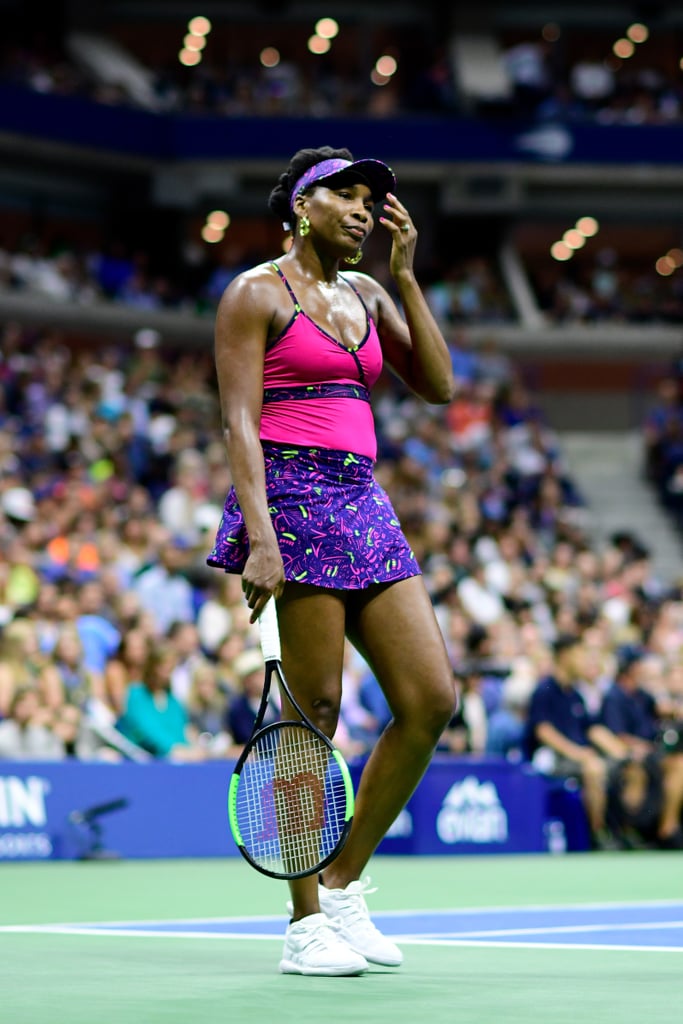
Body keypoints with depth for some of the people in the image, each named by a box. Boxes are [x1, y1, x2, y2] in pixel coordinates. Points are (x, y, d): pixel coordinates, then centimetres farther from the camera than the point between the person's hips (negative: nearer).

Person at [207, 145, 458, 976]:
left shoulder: (367, 295, 20)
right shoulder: (255, 294, 0)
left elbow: (438, 386, 11)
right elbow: (240, 423, -8)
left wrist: (405, 274, 7)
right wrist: (260, 538, -20)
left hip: (364, 507, 7)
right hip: (292, 500, -7)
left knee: (431, 701, -1)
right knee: (314, 716, -7)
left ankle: (344, 884, 12)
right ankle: (306, 925, 2)